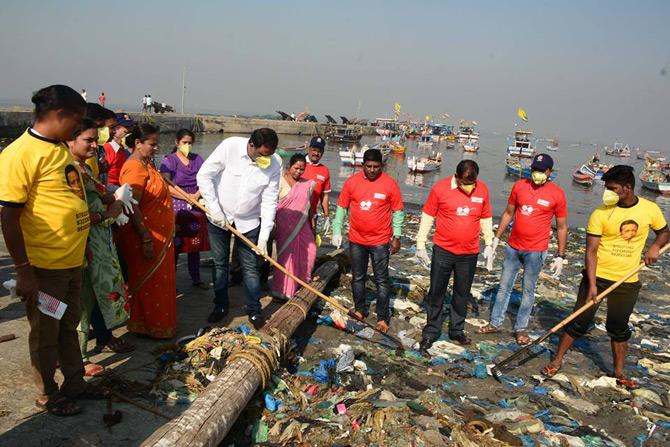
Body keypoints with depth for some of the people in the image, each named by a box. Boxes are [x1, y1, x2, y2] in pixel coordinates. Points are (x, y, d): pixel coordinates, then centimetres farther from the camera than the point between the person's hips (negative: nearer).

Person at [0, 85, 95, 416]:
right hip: (44, 264, -7)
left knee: (68, 327, 21)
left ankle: (75, 383, 37)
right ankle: (49, 396, 30)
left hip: (73, 261, 7)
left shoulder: (61, 148, 8)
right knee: (46, 334, 11)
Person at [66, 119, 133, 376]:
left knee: (102, 289, 21)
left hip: (100, 241, 10)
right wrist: (107, 214, -15)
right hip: (83, 245, -10)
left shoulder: (84, 167, 12)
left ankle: (105, 337, 39)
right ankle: (78, 358, 16)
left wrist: (110, 200, 5)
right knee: (83, 299, 1)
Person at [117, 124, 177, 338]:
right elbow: (132, 208, -24)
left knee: (160, 282, 19)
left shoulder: (146, 164, 11)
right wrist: (146, 240, -25)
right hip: (146, 237, -10)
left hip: (159, 235, 10)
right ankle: (150, 328, 19)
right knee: (148, 283, 4)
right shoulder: (134, 168, -19)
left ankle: (161, 323, 32)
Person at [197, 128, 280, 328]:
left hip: (248, 222, 1)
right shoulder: (230, 146, -21)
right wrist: (215, 208, -16)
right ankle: (220, 306, 27)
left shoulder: (273, 166, -15)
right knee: (219, 264, 11)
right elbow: (204, 175, -15)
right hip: (219, 217, 0)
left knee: (250, 268, 4)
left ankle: (254, 311, 18)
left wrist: (264, 236, -16)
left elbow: (269, 202, -12)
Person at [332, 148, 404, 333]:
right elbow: (341, 208, 5)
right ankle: (360, 310, 31)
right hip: (356, 240, 3)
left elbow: (397, 212, -2)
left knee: (382, 281, 3)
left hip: (380, 241, -3)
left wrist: (396, 237, -3)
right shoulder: (351, 182, -3)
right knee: (358, 278, 14)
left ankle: (383, 318, 13)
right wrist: (337, 231, 2)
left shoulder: (390, 184, -9)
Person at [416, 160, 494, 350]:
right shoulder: (440, 188, -11)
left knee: (462, 294, 14)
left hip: (469, 253, 2)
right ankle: (431, 331, 20)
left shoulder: (483, 189, -3)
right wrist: (421, 245, -3)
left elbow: (486, 219, 10)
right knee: (436, 292, 7)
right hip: (443, 250, -2)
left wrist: (488, 243, 10)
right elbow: (428, 216, -4)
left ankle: (456, 330, 31)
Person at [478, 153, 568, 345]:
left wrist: (560, 256, -3)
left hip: (536, 251, -3)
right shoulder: (519, 185, -2)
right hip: (513, 247, 3)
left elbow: (562, 227, -2)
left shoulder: (557, 194, -9)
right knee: (504, 286, 12)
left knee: (528, 290, 10)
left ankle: (520, 328, 24)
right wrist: (496, 239, 8)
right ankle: (495, 323, 25)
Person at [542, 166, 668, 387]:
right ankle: (557, 360, 19)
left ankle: (619, 371, 32)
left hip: (628, 282, 2)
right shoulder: (600, 213, -12)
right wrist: (592, 285, -19)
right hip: (597, 277, -2)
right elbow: (591, 251, -13)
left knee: (619, 328, 16)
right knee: (579, 322, 4)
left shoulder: (650, 209, -4)